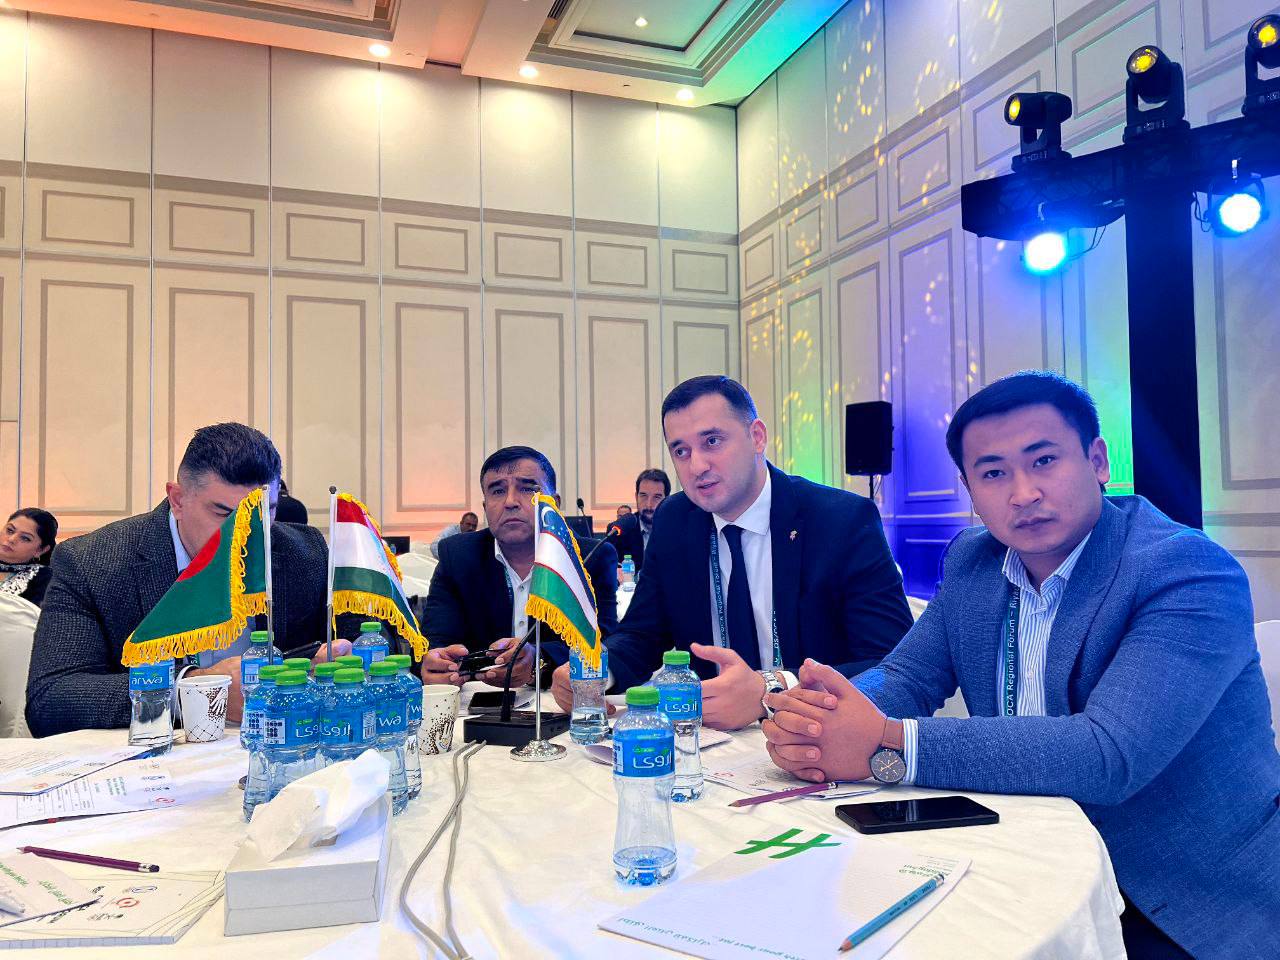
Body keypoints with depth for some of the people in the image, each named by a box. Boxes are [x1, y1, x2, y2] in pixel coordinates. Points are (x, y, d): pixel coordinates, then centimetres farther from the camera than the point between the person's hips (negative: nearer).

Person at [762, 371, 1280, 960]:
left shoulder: (1190, 573, -20)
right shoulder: (973, 562, 0)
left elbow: (1110, 754, -31)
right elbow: (906, 676, 1)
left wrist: (887, 745, -35)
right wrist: (817, 722, -23)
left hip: (1187, 911, -4)